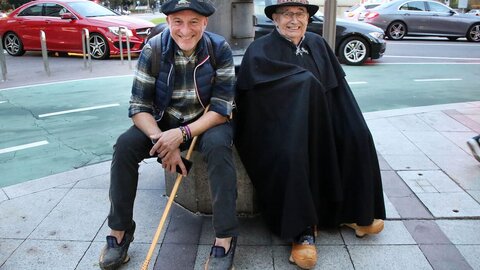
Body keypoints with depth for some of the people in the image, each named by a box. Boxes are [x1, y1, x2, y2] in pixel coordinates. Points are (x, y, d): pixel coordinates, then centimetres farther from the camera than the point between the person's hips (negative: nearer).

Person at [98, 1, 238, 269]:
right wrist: (161, 140, -29)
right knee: (125, 145, -21)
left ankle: (225, 239, -25)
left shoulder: (220, 49, -17)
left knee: (218, 145, -34)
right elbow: (139, 107, -12)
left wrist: (183, 134, -31)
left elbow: (222, 108, -18)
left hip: (208, 122, -2)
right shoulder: (153, 50, -14)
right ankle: (119, 232, -7)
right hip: (164, 122, 2)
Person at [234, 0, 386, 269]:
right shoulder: (260, 51, -6)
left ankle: (354, 211, 4)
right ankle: (303, 231, -19)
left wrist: (353, 127, -7)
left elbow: (338, 88, 4)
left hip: (319, 123, 5)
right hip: (276, 124, -5)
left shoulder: (318, 45, 9)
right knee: (291, 155, -34)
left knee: (357, 137, -15)